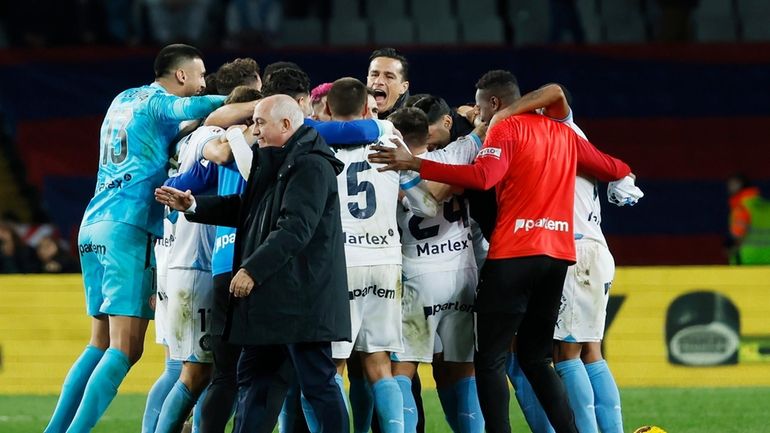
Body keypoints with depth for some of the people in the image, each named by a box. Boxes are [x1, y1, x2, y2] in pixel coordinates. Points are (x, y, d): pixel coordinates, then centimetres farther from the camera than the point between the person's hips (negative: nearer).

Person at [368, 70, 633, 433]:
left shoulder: (505, 130, -4)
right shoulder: (563, 133, 17)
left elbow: (483, 177, -22)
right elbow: (609, 169, 26)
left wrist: (415, 164, -25)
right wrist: (624, 172, 51)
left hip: (513, 256, -7)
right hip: (559, 254, 7)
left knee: (489, 359, -3)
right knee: (535, 358, 16)